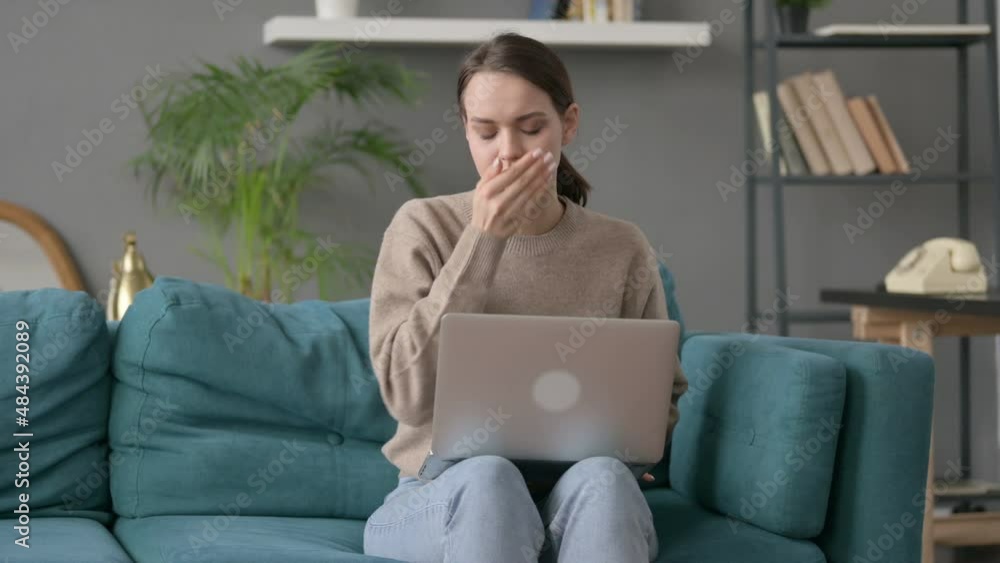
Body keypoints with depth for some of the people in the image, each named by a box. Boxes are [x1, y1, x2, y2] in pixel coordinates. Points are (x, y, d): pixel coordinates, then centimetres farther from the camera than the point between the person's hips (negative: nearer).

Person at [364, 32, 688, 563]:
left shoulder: (622, 250, 5)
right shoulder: (423, 227, 0)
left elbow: (659, 400, 16)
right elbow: (409, 395, -11)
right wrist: (481, 241, -14)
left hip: (576, 503, 2)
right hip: (445, 497, -1)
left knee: (600, 478, -34)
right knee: (487, 476, -36)